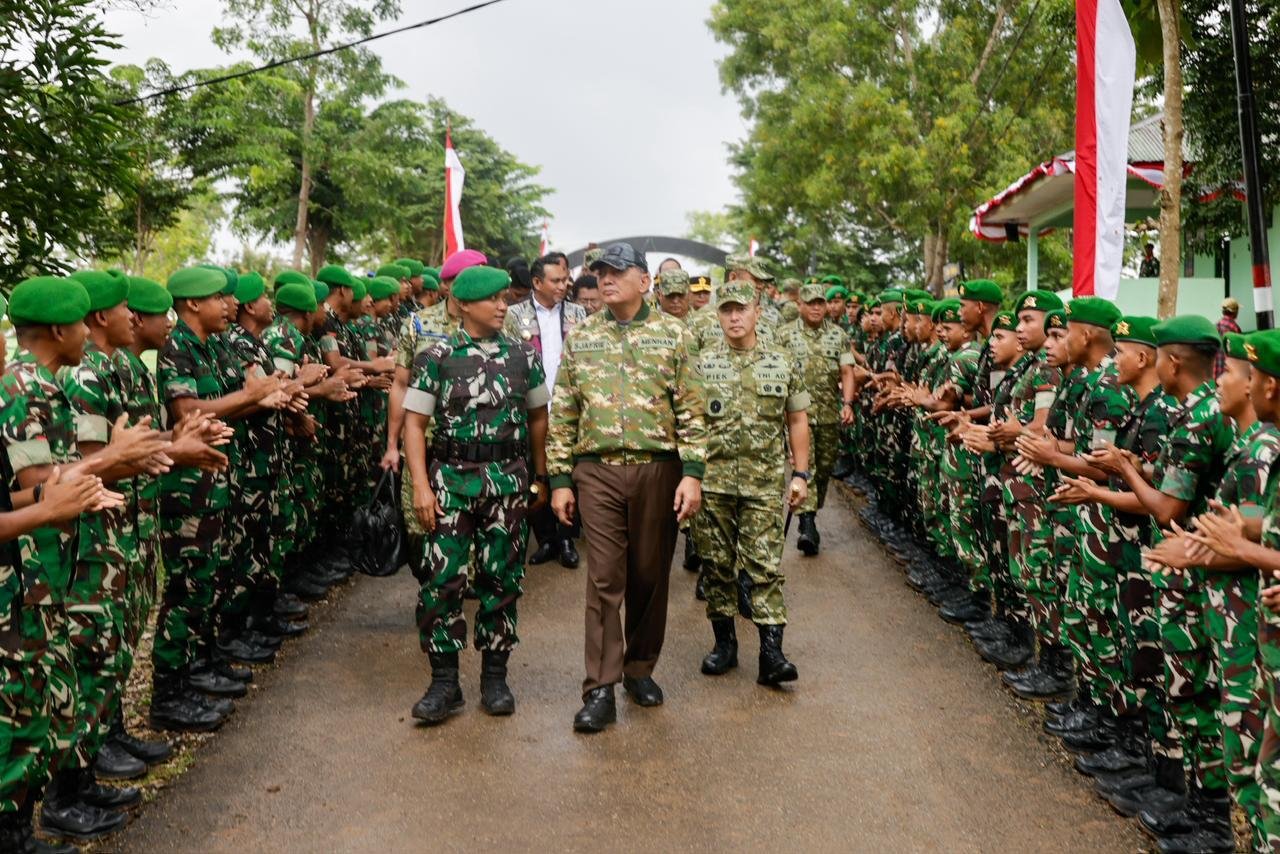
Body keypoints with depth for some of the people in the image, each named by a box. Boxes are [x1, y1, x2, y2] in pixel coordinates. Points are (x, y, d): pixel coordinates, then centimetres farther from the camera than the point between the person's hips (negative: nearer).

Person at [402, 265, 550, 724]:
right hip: (452, 478, -2)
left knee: (502, 579, 7)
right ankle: (444, 682, 10)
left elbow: (537, 416, 14)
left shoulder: (523, 355, 5)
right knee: (443, 579, -3)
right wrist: (421, 485, -9)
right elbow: (414, 422, -2)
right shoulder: (437, 356, -2)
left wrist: (540, 475, 12)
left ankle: (495, 677, 20)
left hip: (509, 479, 2)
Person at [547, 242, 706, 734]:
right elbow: (563, 414, 8)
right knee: (604, 579, 0)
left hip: (658, 470, 0)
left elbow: (691, 410, -2)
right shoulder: (580, 338, 7)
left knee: (650, 575, 9)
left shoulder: (672, 334, 2)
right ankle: (600, 690, 5)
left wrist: (692, 473, -10)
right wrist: (560, 480, 3)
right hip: (597, 471, 1)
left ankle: (640, 668, 27)